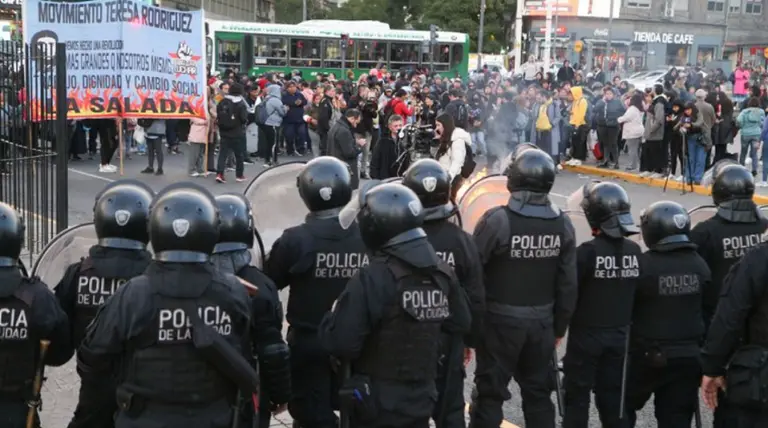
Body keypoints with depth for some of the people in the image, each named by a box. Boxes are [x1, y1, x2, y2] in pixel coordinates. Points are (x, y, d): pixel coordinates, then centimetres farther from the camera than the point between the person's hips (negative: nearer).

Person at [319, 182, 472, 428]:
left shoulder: (373, 278, -21)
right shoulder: (441, 273, 1)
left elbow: (341, 342, -24)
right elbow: (460, 324, 12)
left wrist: (335, 316, -4)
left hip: (378, 403, -6)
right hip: (422, 399, 7)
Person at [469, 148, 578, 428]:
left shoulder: (497, 220, -18)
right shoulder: (563, 224, -3)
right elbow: (568, 285, 2)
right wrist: (559, 327, 13)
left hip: (501, 321, -4)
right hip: (542, 322, 4)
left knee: (490, 392, 6)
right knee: (538, 392, 17)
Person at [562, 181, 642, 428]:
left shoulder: (587, 251, -19)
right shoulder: (634, 251, -2)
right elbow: (638, 294, 7)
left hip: (587, 334, -5)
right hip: (619, 335, 5)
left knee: (577, 396, 6)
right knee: (612, 394, 15)